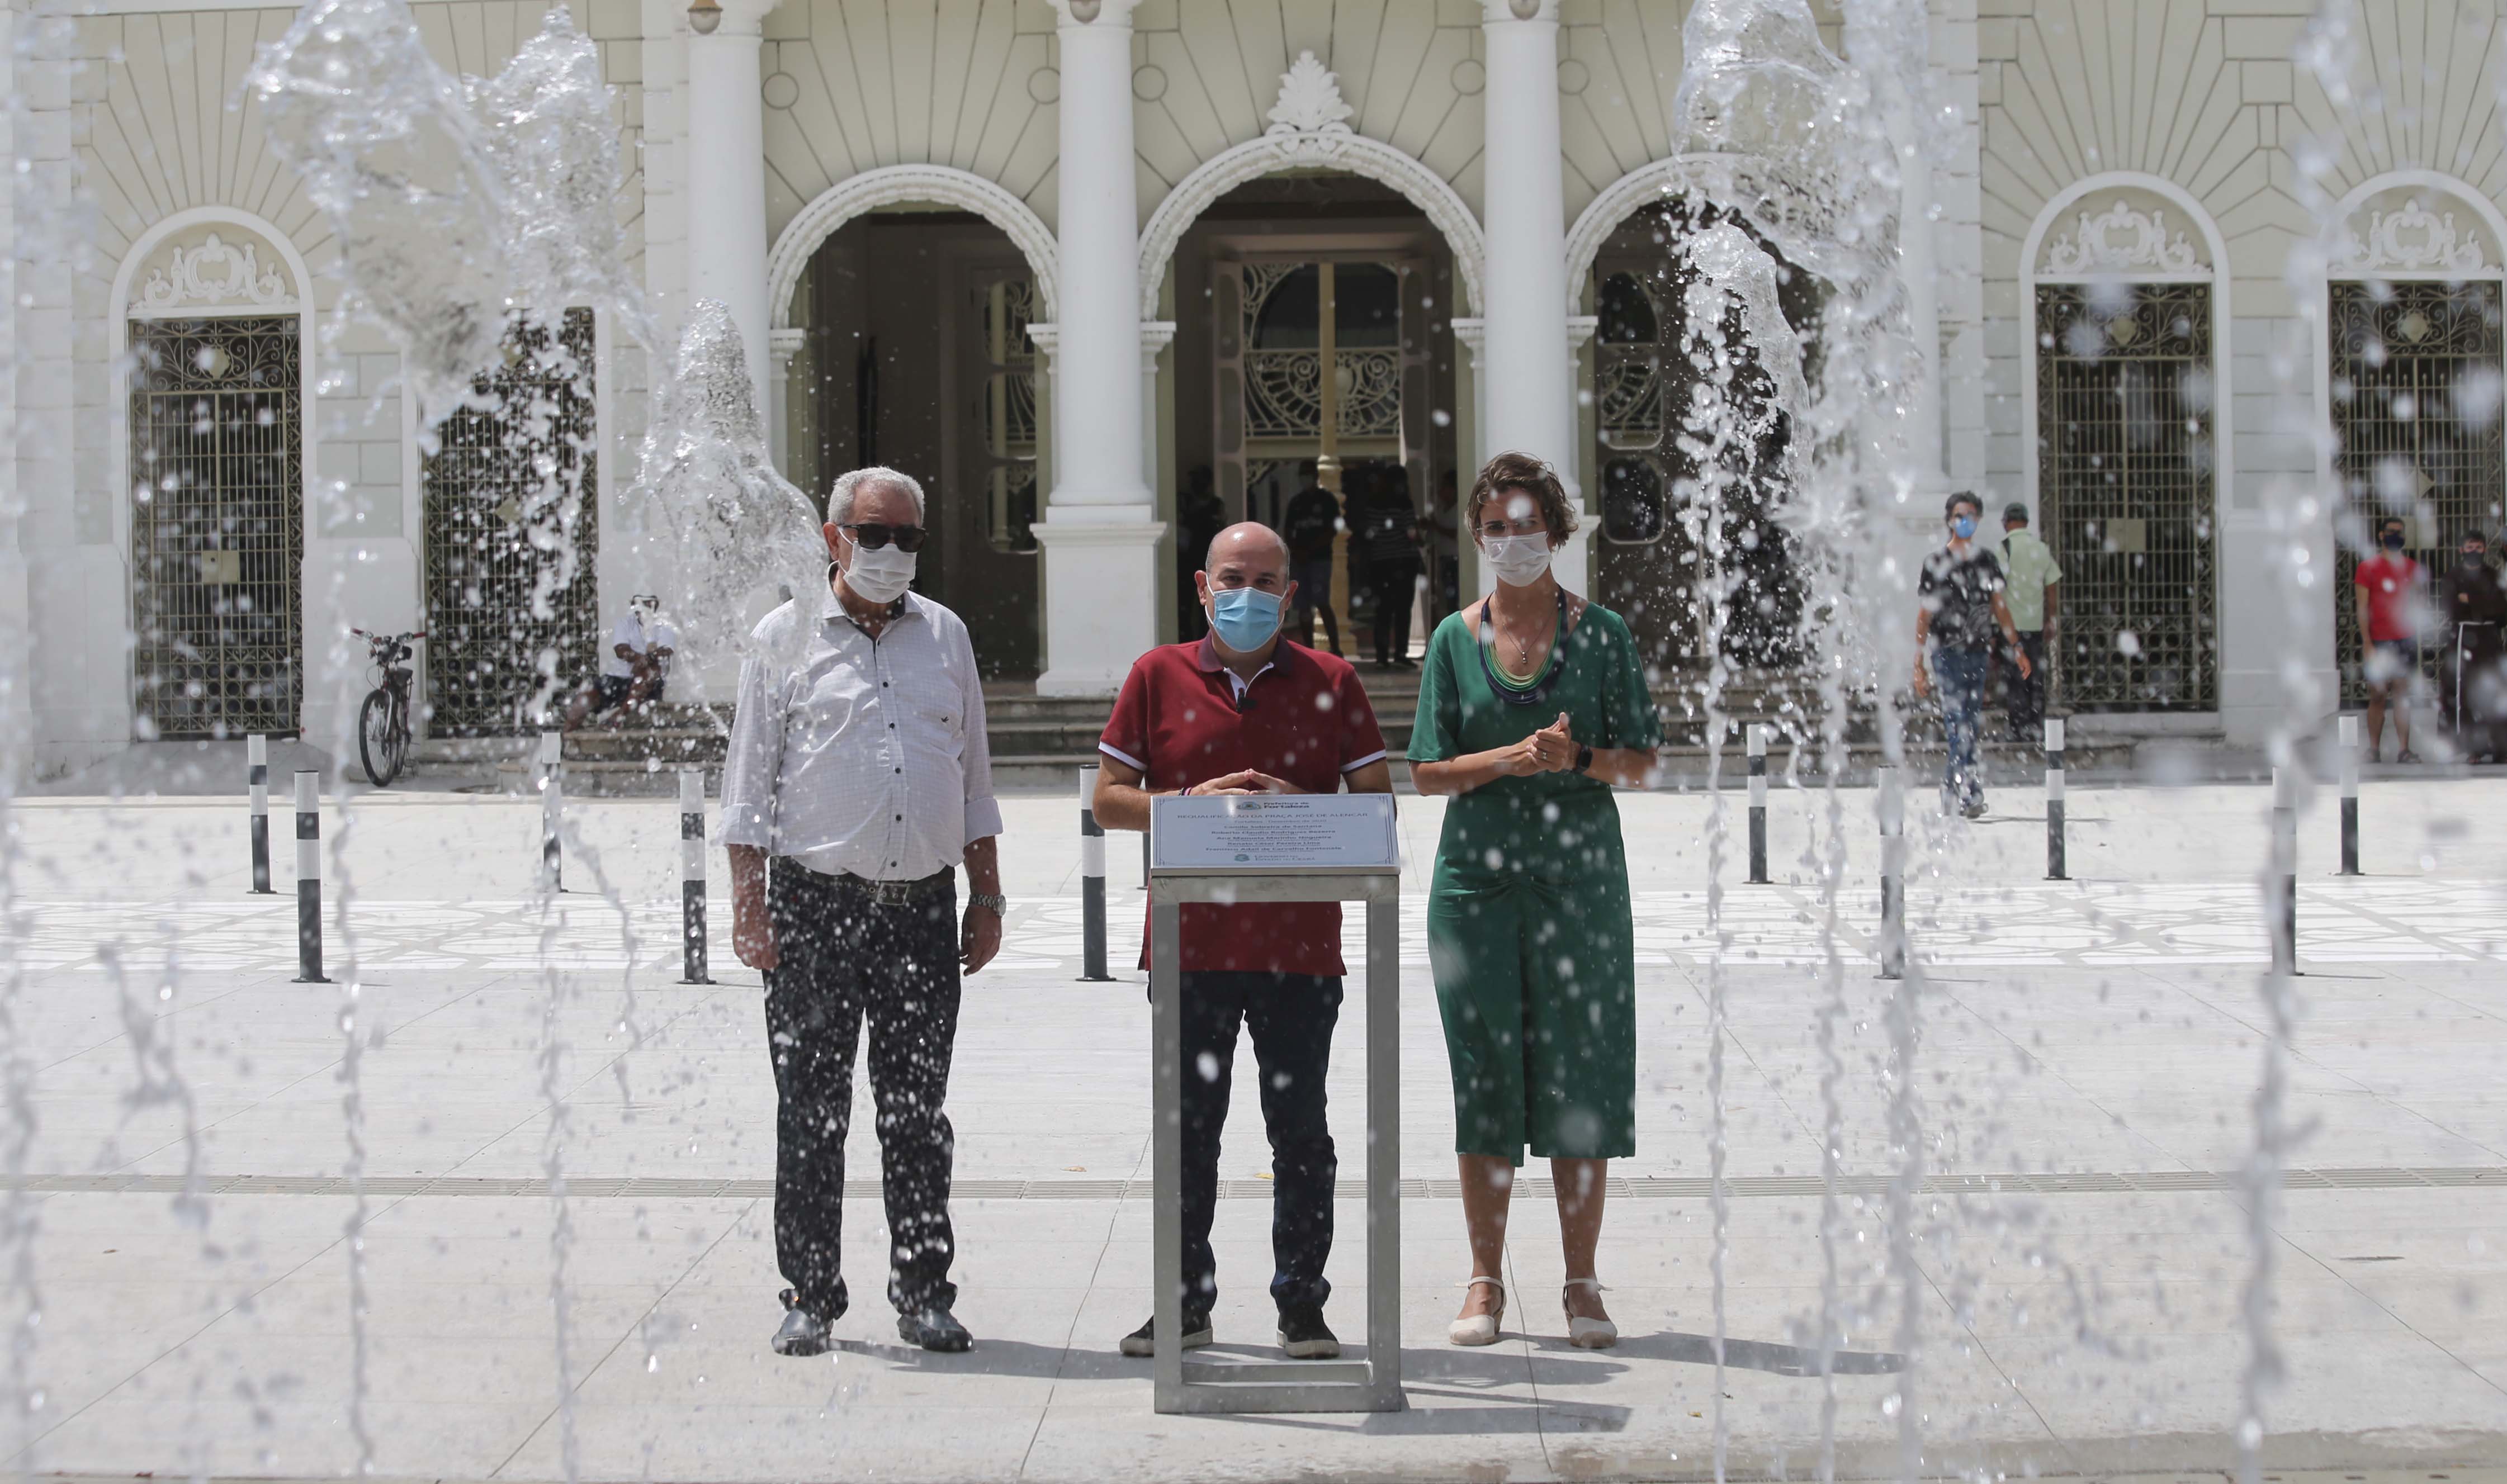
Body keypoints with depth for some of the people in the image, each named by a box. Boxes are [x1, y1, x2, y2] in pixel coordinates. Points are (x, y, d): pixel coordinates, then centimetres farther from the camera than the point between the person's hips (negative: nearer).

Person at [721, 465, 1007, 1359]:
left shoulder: (945, 636, 13)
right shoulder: (786, 637, 3)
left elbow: (974, 776, 18)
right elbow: (749, 781, 3)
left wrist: (987, 896, 14)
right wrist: (749, 901, -5)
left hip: (924, 906, 3)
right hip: (816, 906, -3)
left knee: (918, 1111, 5)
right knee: (811, 1110, 0)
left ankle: (924, 1295, 12)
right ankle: (809, 1299, 8)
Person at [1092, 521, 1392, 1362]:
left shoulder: (1331, 683, 7)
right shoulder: (1158, 676, 7)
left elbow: (1377, 804, 5)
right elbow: (1110, 799, 5)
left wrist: (1296, 804, -13)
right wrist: (1190, 803, -12)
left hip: (1301, 944, -1)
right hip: (1190, 942, 1)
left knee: (1300, 1131, 3)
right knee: (1187, 1129, 7)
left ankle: (1302, 1305, 12)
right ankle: (1185, 1303, 16)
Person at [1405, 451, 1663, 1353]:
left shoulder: (1601, 634, 4)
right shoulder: (1455, 639, 6)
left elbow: (1641, 764, 3)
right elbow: (1427, 773, 3)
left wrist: (1579, 759, -16)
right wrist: (1510, 759, -13)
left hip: (1579, 874, -1)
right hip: (1477, 874, 1)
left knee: (1580, 1074, 0)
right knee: (1484, 1074, 2)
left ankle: (1581, 1285, 8)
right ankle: (1485, 1283, 11)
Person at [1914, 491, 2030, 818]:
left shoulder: (1987, 559, 11)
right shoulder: (1936, 562, -1)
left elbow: (2000, 607, 17)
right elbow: (1923, 616, -1)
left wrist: (2017, 649, 10)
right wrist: (1919, 665, -4)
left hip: (1978, 652, 5)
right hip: (1947, 652, -5)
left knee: (1971, 724, 7)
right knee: (1959, 724, -13)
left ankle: (1950, 790, 21)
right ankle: (1970, 792, -17)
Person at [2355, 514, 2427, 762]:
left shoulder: (2411, 568, 11)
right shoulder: (2367, 568, 0)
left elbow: (2416, 604, 16)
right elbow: (2362, 608, -4)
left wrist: (2417, 639, 9)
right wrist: (2367, 644, -11)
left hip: (2405, 640, 3)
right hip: (2378, 642, -3)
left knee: (2403, 695, 1)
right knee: (2378, 696, 0)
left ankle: (2403, 750, 0)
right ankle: (2374, 748, 8)